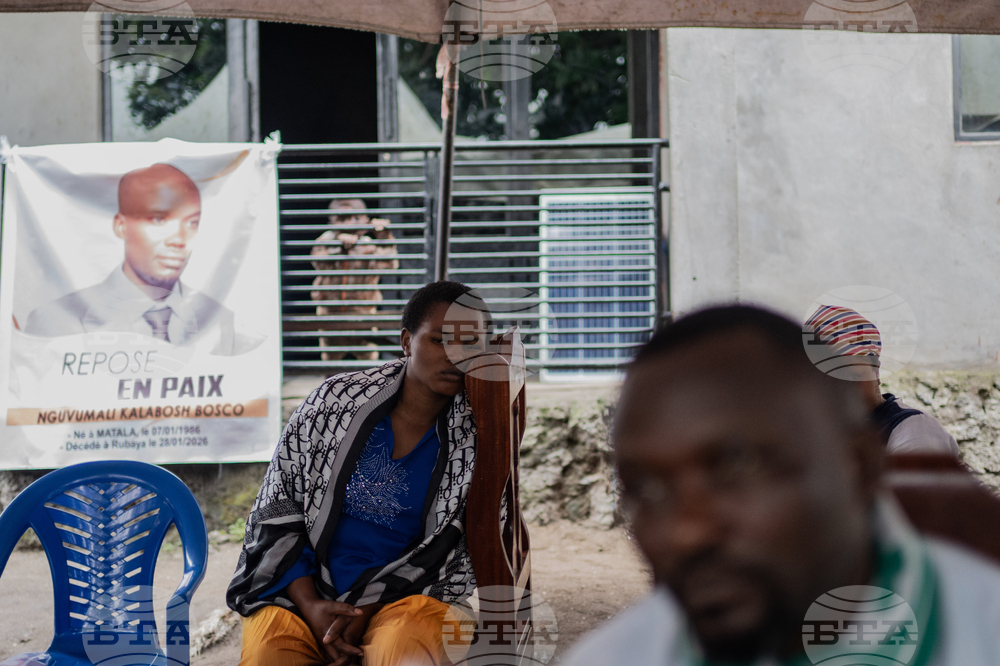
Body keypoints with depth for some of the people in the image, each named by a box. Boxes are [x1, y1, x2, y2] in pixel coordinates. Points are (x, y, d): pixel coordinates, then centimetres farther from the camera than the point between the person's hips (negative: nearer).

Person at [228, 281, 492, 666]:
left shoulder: (476, 436, -1)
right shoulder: (336, 400, 0)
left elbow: (447, 550, -2)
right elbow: (277, 506, 2)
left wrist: (366, 611, -15)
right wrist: (310, 606, -11)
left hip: (402, 595, -1)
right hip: (302, 589, 1)